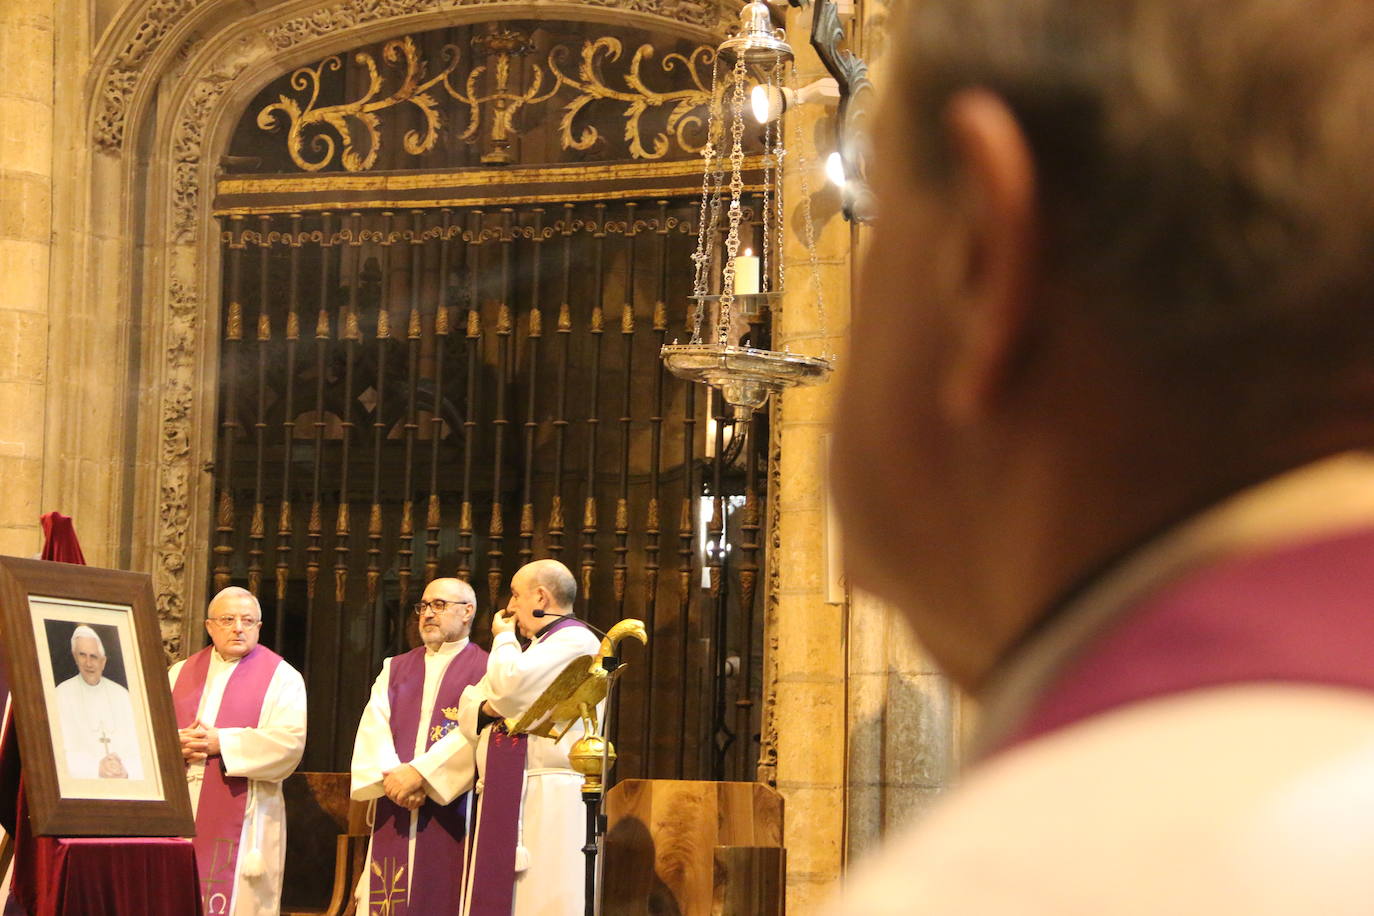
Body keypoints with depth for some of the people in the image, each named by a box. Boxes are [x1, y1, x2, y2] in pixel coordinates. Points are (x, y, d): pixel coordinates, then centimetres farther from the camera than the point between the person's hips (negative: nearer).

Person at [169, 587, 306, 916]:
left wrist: (220, 743, -14)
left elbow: (289, 743, -10)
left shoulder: (281, 678, 3)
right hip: (179, 816, 4)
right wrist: (178, 743, -12)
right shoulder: (181, 674, 16)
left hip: (242, 823, -4)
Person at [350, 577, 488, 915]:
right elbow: (372, 730, 5)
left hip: (451, 810, -4)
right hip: (394, 813, 4)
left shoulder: (486, 670, 4)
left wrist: (420, 772, -17)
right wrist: (392, 774, -14)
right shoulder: (395, 669, 19)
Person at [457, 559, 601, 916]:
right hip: (502, 803, 9)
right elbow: (467, 709, 21)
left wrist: (503, 639, 1)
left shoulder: (575, 642, -6)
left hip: (547, 804, -9)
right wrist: (487, 707, -3)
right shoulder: (534, 649, 25)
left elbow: (509, 687, -19)